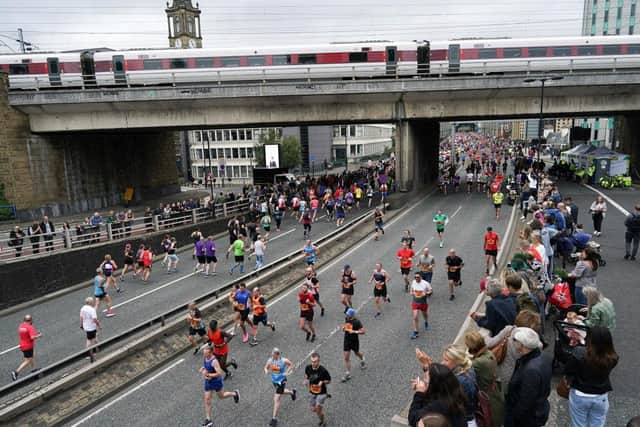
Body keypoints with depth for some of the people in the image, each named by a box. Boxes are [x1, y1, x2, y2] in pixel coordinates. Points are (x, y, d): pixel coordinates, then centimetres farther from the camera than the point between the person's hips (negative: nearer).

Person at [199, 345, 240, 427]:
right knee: (207, 401, 6)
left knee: (221, 396, 17)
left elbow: (219, 373, -34)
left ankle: (235, 394, 45)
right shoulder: (206, 357, -6)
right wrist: (202, 369, -4)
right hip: (208, 382, 7)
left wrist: (208, 374, -29)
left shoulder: (214, 361, -31)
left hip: (216, 382, -7)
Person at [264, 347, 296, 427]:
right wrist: (266, 371, -21)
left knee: (276, 399, -7)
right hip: (274, 380, 6)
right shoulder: (270, 360, -13)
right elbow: (266, 367, 1)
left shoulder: (284, 360, -23)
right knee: (280, 391, 29)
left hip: (281, 381, -6)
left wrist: (287, 372, -17)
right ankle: (292, 392, 60)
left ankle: (274, 418, 3)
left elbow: (291, 365, -5)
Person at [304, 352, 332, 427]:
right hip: (312, 392, 5)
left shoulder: (323, 370, -26)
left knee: (318, 409, -5)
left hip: (321, 392, -5)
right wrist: (306, 380, -12)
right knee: (313, 409, 14)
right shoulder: (308, 367, -15)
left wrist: (322, 382, -30)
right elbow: (306, 375, 9)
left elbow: (329, 381, -11)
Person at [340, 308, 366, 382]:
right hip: (347, 341, 4)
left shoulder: (357, 322, -23)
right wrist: (344, 327, -3)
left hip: (354, 341, -4)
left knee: (356, 353, 24)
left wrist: (354, 331, -33)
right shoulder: (346, 319, -4)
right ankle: (347, 374, 9)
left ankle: (362, 361, 58)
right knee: (346, 358, 0)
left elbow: (363, 331, -23)